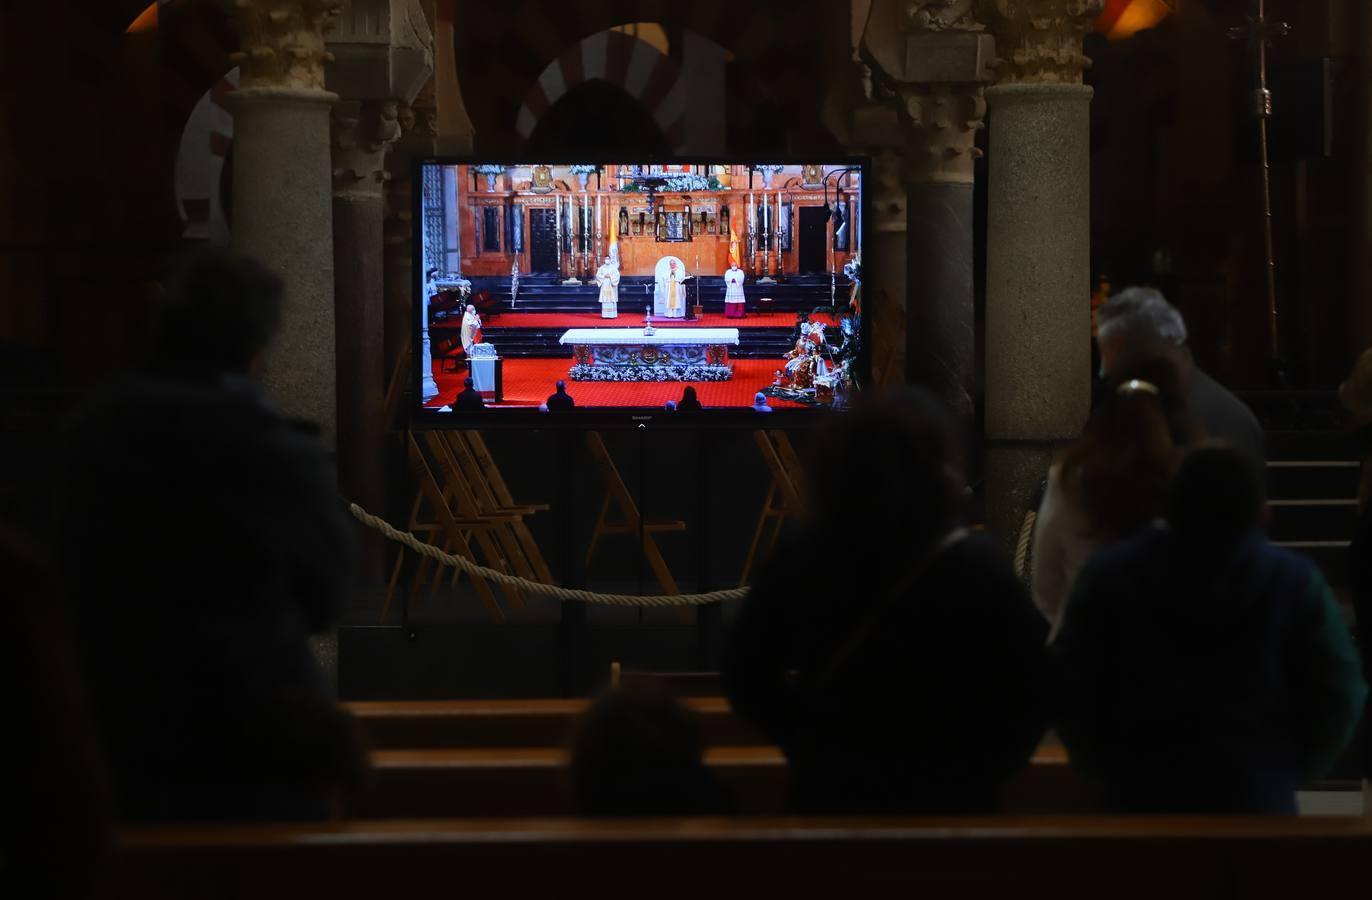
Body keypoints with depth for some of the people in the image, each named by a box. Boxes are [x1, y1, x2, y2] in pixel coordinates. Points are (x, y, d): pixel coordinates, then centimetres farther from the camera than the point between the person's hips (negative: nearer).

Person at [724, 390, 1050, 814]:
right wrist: (983, 772, 0)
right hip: (945, 799, -2)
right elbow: (1032, 690, -13)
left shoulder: (799, 559, -11)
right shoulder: (976, 567, -19)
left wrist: (811, 741, 8)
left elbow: (745, 677, -2)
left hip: (830, 790, 2)